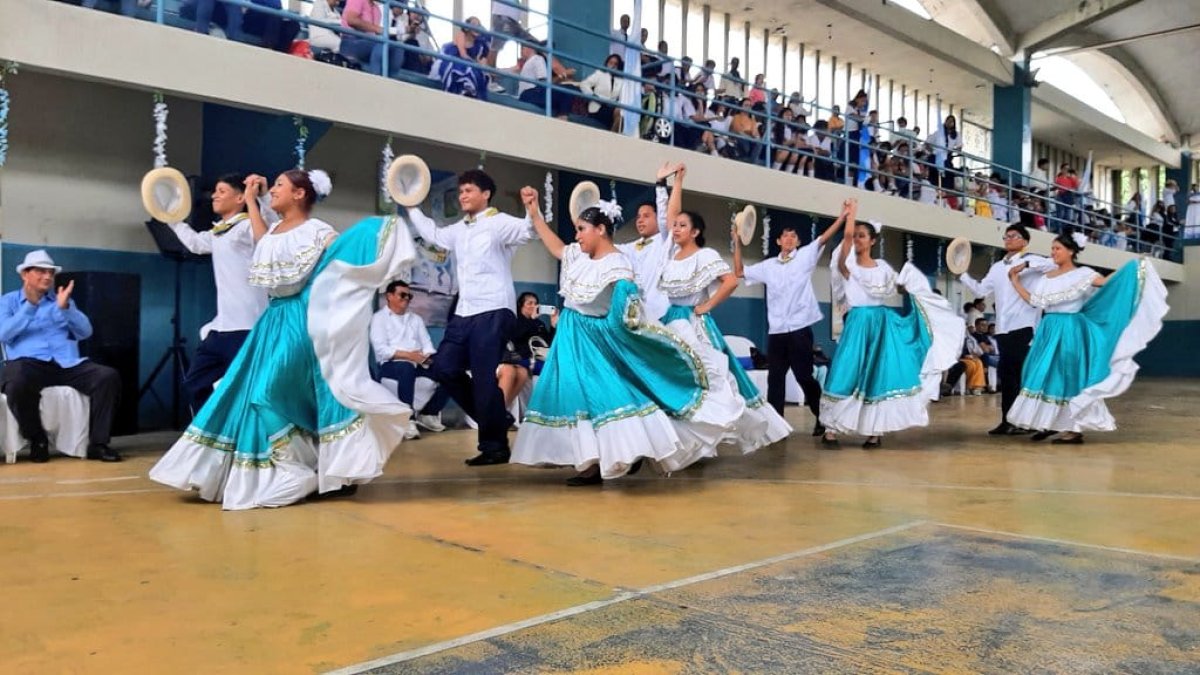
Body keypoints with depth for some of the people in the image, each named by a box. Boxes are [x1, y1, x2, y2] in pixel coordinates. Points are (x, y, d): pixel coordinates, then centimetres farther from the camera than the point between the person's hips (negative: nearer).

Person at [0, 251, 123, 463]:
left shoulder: (63, 300, 24)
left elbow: (85, 332, 8)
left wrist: (65, 307, -7)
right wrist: (30, 306, -10)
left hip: (67, 364, 3)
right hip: (29, 363, -3)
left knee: (108, 376, -24)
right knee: (18, 382, -39)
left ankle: (98, 443, -22)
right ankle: (37, 440, -14)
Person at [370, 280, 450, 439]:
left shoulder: (416, 319, 25)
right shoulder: (379, 318, 8)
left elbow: (427, 344, 13)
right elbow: (381, 349, -7)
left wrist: (429, 358, -11)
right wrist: (408, 355, -18)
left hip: (419, 364, 5)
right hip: (391, 364, -5)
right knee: (407, 368, -40)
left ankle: (428, 413, -2)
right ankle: (408, 420, -33)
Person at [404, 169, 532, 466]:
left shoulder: (500, 223, -4)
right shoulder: (459, 230, 20)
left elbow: (527, 230, -21)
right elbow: (433, 234, 39)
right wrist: (411, 207, 40)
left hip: (493, 312, -8)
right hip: (464, 312, 9)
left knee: (484, 378, -9)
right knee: (444, 369, 7)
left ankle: (495, 446, 4)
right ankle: (496, 419, 17)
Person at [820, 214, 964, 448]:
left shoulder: (883, 267, 11)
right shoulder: (847, 264, 0)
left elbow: (905, 289, 18)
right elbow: (847, 234, -14)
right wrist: (852, 211, -3)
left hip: (882, 324, 3)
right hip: (858, 323, -3)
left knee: (880, 375, 1)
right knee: (849, 374, -8)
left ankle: (874, 431, 7)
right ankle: (830, 429, -2)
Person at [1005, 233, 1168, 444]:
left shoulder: (1082, 274, -3)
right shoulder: (1046, 277, 12)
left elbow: (1106, 282, -15)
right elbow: (1033, 300, 8)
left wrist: (1134, 266, -20)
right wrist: (1015, 281, 11)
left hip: (1071, 331, -5)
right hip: (1049, 330, 5)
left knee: (1068, 377, -4)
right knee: (1045, 375, 4)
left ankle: (1074, 428, 1)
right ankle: (1049, 423, 13)